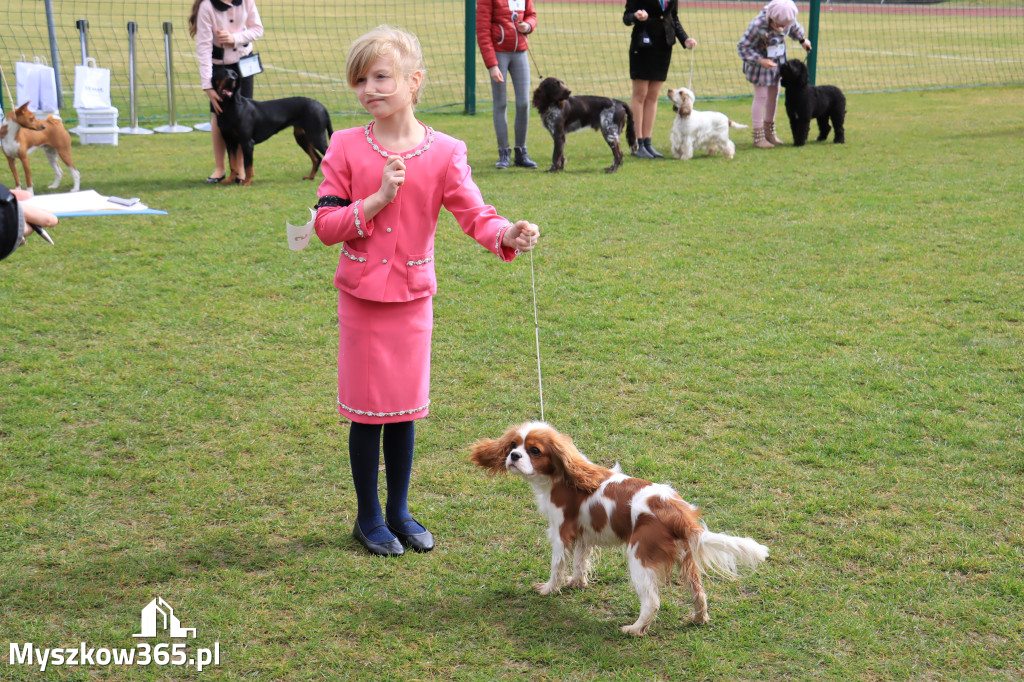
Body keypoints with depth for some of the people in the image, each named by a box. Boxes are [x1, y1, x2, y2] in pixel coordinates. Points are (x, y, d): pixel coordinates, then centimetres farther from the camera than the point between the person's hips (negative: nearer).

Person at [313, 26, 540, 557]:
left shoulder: (444, 153, -5)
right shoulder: (346, 148, -6)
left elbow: (474, 214, -14)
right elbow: (325, 225, -7)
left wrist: (507, 235, -34)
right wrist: (379, 199, -19)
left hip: (412, 297, 1)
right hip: (361, 295, -1)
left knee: (404, 410, 12)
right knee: (366, 411, 6)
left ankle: (398, 512, 29)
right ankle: (368, 517, 22)